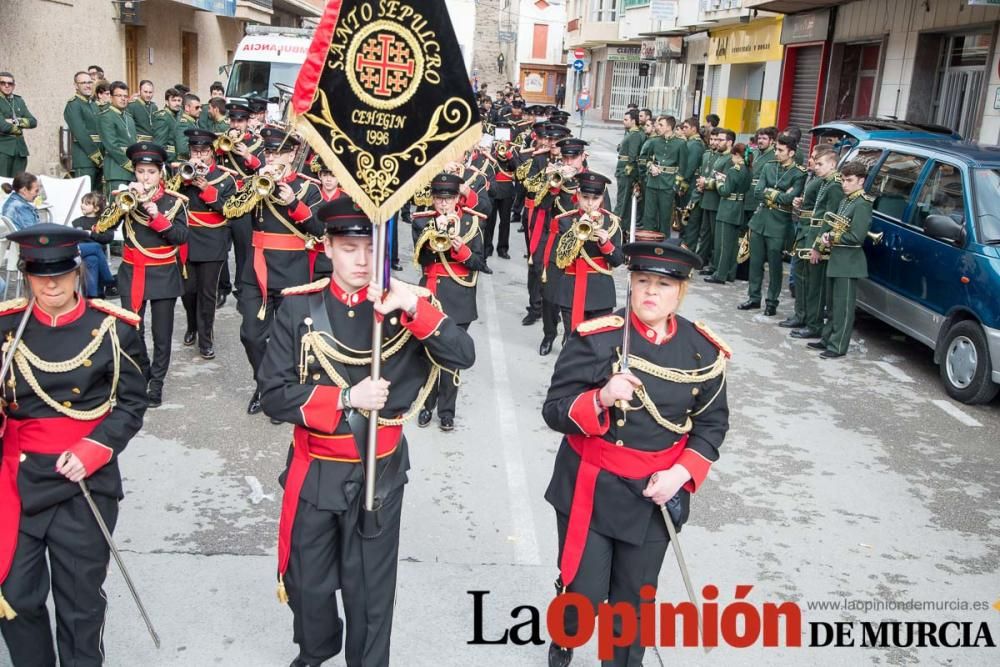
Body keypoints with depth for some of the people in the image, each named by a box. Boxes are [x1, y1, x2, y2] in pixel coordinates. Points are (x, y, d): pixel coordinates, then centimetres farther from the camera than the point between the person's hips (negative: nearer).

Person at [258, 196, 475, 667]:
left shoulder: (403, 307, -7)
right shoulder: (298, 307, -8)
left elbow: (463, 357, -20)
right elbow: (273, 394, -12)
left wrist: (414, 306, -33)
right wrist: (346, 398, -23)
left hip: (379, 473, -1)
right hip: (315, 473, 1)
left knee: (370, 591, 12)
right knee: (308, 584, 21)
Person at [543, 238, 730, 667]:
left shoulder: (705, 351, -5)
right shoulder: (596, 338, -15)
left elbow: (713, 423, 4)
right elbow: (554, 411, -15)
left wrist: (681, 473, -11)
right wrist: (601, 399, -34)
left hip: (657, 494, 3)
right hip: (591, 488, -2)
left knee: (635, 598, 17)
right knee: (582, 592, 8)